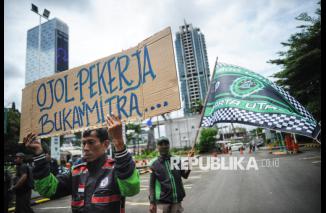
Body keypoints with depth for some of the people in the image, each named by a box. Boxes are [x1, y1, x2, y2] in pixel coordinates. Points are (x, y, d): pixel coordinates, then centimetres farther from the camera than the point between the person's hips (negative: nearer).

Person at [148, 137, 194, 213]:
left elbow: (185, 175, 3)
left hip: (177, 199, 3)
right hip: (162, 201, -2)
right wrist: (152, 202, -4)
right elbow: (152, 184, -1)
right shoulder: (154, 164, -4)